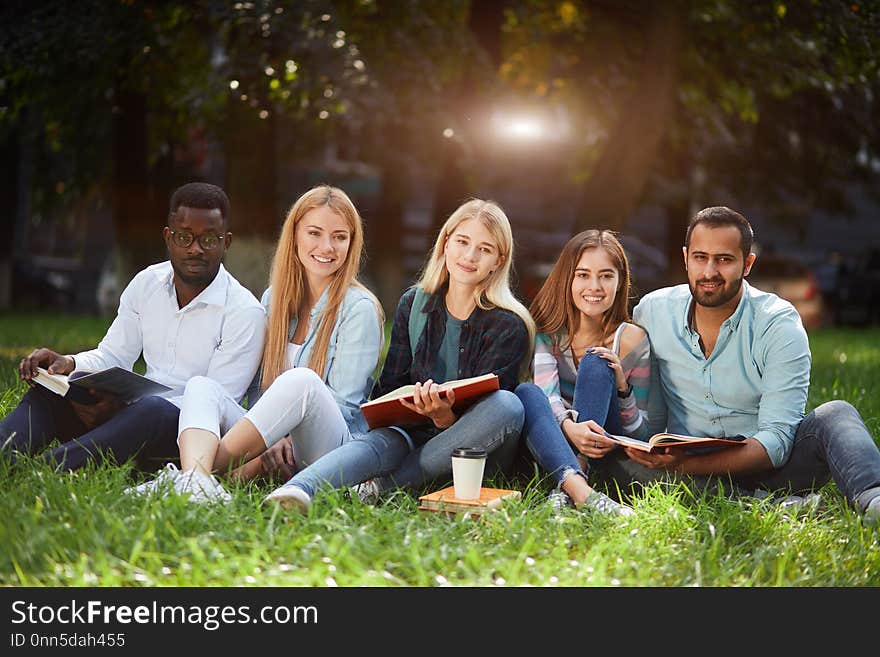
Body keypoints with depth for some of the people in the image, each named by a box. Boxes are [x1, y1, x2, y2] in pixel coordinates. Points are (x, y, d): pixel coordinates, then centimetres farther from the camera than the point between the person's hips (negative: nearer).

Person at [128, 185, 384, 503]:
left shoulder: (360, 308, -2)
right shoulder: (274, 298, 14)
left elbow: (343, 405, -5)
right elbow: (258, 387, 13)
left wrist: (290, 439, -17)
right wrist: (271, 438, -8)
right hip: (268, 446, 5)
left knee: (301, 381, -35)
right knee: (201, 385, -19)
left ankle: (202, 469, -38)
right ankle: (195, 477, -50)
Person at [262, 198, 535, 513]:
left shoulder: (509, 326, -7)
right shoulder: (413, 304, 6)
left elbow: (491, 405, -12)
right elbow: (390, 386, 10)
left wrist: (444, 418, -33)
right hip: (415, 432, 2)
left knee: (508, 405, -34)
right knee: (379, 441, -32)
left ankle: (386, 482, -33)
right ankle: (297, 490, -58)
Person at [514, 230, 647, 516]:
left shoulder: (632, 340, -1)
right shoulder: (548, 331, 2)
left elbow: (642, 434, -1)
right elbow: (547, 394, -16)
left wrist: (621, 386, -20)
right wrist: (569, 427, -38)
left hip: (606, 456, -1)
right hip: (554, 450, 1)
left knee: (596, 362, -23)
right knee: (526, 392, -28)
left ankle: (564, 491, -38)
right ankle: (580, 490, -50)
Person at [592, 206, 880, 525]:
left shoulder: (779, 325, -10)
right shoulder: (651, 313, -1)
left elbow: (776, 441, -18)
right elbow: (649, 418, 7)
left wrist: (684, 465, -31)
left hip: (759, 467, -1)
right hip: (684, 466, 2)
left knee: (835, 415, -25)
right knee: (615, 461, -28)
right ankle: (762, 501, -35)